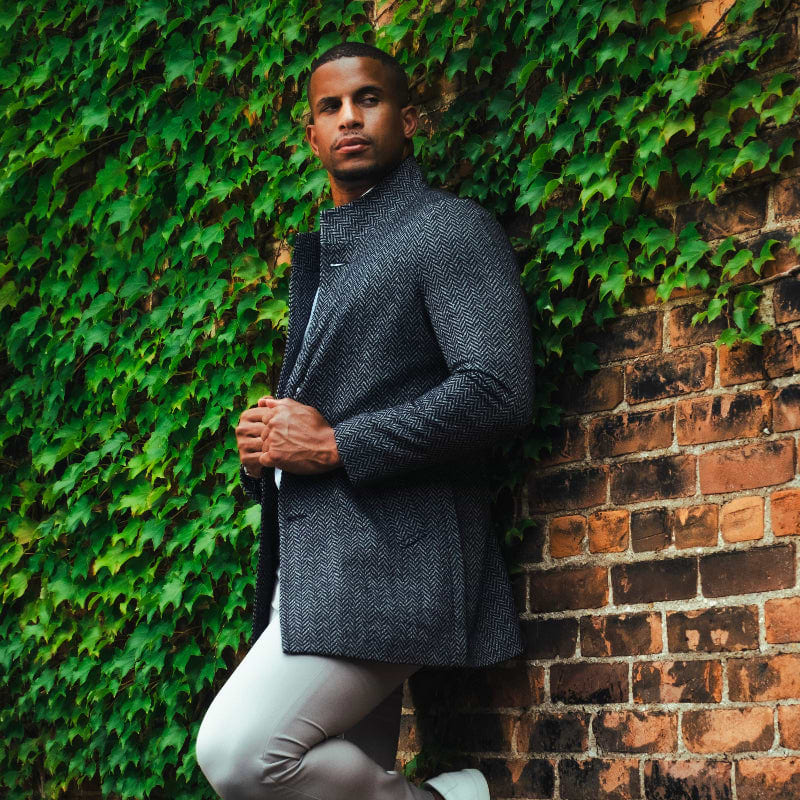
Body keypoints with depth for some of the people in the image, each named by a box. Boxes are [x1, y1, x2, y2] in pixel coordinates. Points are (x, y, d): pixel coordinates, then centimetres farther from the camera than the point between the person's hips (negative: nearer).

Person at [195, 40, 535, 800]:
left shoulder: (451, 229, -2)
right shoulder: (315, 258, 24)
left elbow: (498, 390, -15)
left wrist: (332, 445, -13)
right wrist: (261, 445, 5)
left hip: (389, 559, -8)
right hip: (308, 563, 8)